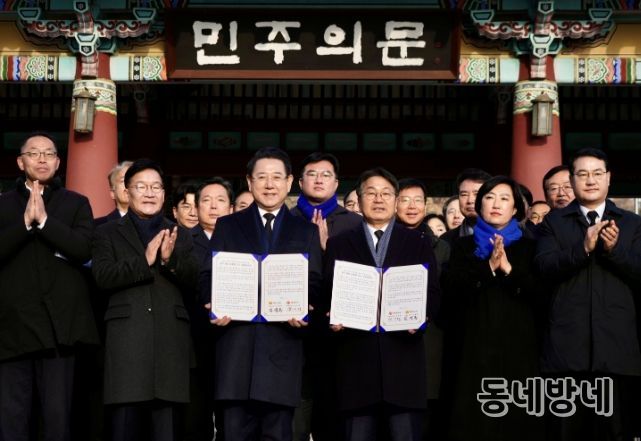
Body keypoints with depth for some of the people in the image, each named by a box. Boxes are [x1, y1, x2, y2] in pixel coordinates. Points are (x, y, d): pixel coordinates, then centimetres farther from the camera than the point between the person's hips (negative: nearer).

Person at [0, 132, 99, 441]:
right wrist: (25, 221, -12)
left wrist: (43, 220, -11)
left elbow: (84, 250, -5)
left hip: (58, 323, -1)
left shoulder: (76, 203, 12)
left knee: (58, 415, 1)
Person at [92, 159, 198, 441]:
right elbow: (103, 277, -3)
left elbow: (193, 282, 8)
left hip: (170, 339, 2)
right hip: (127, 339, -2)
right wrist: (144, 260, -13)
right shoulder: (108, 233, 12)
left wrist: (170, 259, -11)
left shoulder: (179, 235, 18)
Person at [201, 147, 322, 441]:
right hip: (237, 343, 0)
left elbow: (315, 284, 5)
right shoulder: (227, 226, 15)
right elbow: (209, 277, 7)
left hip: (283, 347, 0)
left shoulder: (306, 231, 15)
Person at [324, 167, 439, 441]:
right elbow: (328, 294, 8)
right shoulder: (338, 245, 14)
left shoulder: (418, 243, 14)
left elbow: (432, 293, 7)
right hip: (356, 355, 0)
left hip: (403, 356, 0)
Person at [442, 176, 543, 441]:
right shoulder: (464, 246, 12)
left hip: (518, 345, 0)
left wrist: (508, 268, -13)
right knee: (475, 419, -4)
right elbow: (451, 286, -3)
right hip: (475, 345, 0)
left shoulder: (529, 247, 10)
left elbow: (541, 291, -1)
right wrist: (489, 266, -13)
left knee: (517, 416, -3)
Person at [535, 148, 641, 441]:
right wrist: (583, 248, -22)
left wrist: (613, 249, -17)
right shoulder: (554, 222, 8)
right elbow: (545, 266, -7)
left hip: (616, 344, 1)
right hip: (568, 345, 0)